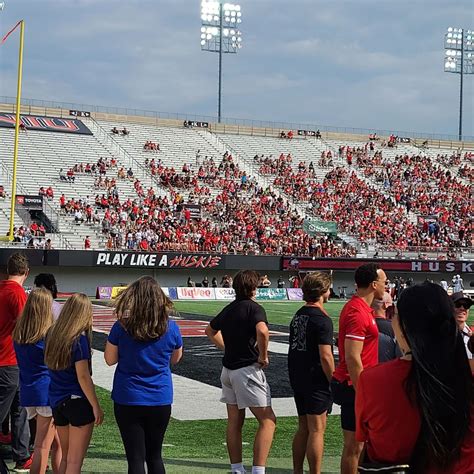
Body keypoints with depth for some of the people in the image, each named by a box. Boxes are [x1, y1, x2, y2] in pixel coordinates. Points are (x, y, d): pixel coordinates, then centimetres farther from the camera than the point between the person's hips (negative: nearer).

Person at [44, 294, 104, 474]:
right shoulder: (79, 338, -16)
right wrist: (96, 406, -12)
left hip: (56, 401, 7)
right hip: (78, 401, -6)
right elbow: (83, 376, -17)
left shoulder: (52, 334, 3)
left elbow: (51, 367, 7)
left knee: (65, 457, 18)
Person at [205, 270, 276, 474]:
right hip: (248, 369, -8)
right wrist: (263, 356, -17)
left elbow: (210, 330, 28)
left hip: (228, 369, 8)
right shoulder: (254, 308, -11)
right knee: (267, 420, -4)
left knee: (234, 422, 13)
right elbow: (262, 331, -31)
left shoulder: (228, 309, 12)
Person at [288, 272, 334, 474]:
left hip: (297, 378, 8)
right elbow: (325, 356, -19)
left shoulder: (298, 315, 11)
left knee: (303, 428, 15)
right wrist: (334, 382, -11)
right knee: (317, 429, -3)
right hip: (316, 381, -8)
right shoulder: (322, 320, -16)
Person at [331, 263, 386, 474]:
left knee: (355, 444, 17)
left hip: (355, 385, 10)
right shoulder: (357, 313, -20)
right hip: (355, 386, -10)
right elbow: (353, 358, -24)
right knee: (354, 446, -2)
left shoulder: (361, 308, 13)